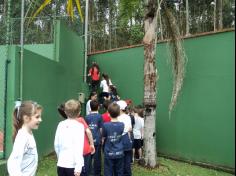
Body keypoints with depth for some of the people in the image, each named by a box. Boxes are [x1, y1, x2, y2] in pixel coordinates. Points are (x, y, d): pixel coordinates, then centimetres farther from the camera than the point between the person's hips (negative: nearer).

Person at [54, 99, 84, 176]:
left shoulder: (61, 124, 2)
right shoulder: (79, 126, -12)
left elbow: (56, 144, 8)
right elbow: (79, 148, -18)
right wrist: (78, 167, -19)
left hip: (61, 164, 4)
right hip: (73, 165, -4)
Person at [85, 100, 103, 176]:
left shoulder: (87, 117, 0)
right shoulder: (99, 116, -7)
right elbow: (101, 129, -6)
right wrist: (102, 138, 8)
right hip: (97, 140, -2)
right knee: (97, 158, 7)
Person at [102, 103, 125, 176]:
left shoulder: (105, 125, -15)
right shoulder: (122, 125, -6)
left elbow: (103, 139, -4)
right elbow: (122, 137, 5)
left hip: (109, 154, -3)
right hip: (119, 153, 3)